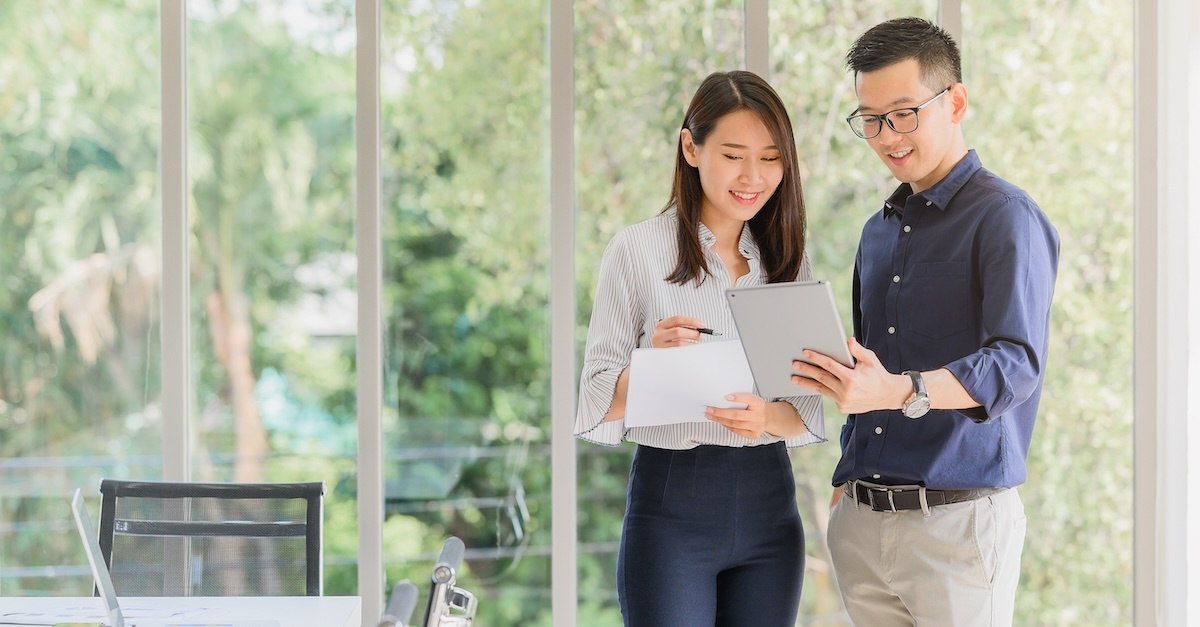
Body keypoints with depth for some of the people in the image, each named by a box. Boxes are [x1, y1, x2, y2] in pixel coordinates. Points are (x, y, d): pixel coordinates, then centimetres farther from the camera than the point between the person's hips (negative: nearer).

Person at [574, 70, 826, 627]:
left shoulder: (788, 259, 10)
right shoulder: (637, 250, -3)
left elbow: (810, 412, 8)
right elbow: (598, 405, -5)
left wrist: (769, 417, -14)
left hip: (768, 502, 4)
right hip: (671, 501, -4)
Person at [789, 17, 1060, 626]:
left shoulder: (1006, 218, -7)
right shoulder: (879, 231, 18)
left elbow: (1015, 365, -20)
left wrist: (898, 391, -35)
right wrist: (844, 485, 17)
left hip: (959, 521, -7)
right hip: (861, 523, 7)